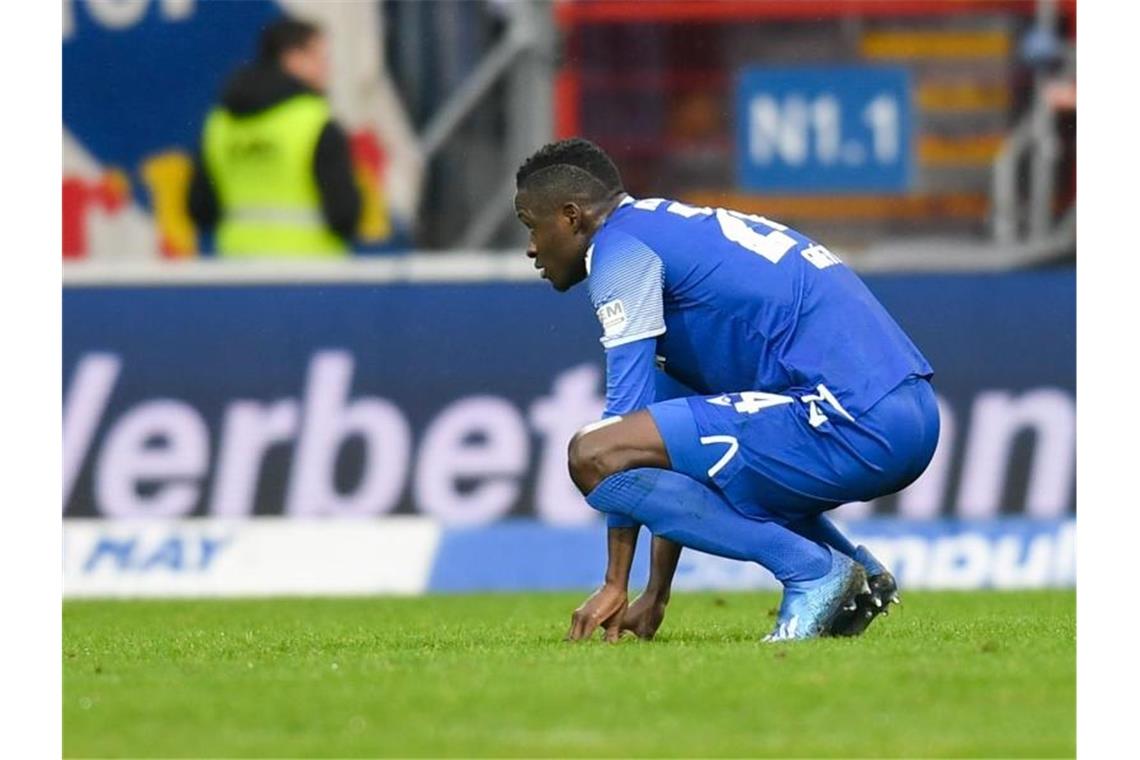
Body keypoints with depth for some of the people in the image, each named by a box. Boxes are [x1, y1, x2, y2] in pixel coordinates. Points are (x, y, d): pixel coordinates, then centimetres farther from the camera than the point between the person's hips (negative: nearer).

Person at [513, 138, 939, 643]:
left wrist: (615, 584, 0)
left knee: (595, 455, -13)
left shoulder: (621, 244, -1)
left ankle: (812, 568, -9)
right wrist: (656, 595, 33)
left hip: (850, 426, -10)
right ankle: (859, 572, 15)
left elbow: (629, 407, -5)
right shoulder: (683, 231, 28)